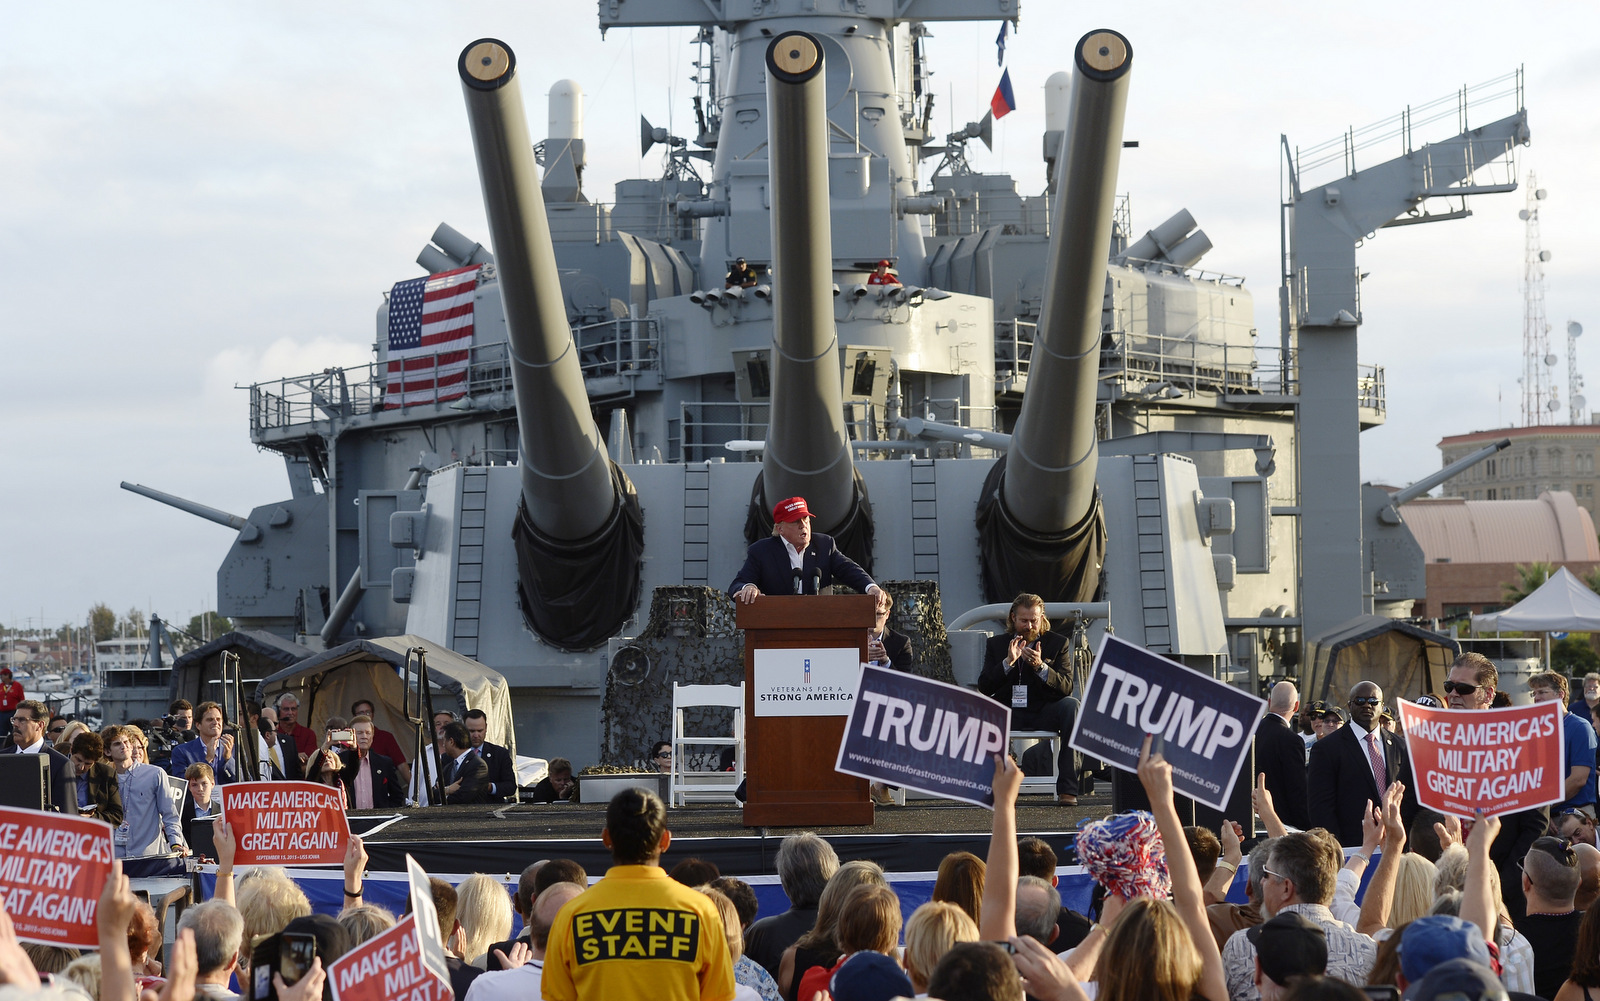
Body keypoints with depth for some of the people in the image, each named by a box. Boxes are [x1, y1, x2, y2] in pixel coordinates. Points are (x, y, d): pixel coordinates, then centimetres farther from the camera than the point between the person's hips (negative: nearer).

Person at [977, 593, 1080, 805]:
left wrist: (1040, 666, -22)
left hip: (1044, 713, 0)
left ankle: (1067, 788, -33)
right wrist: (1008, 662, -15)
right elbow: (984, 687, 0)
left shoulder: (1058, 643, 8)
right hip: (1008, 713, 1)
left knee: (1071, 706, -33)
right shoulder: (996, 644, 12)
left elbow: (1066, 687, -4)